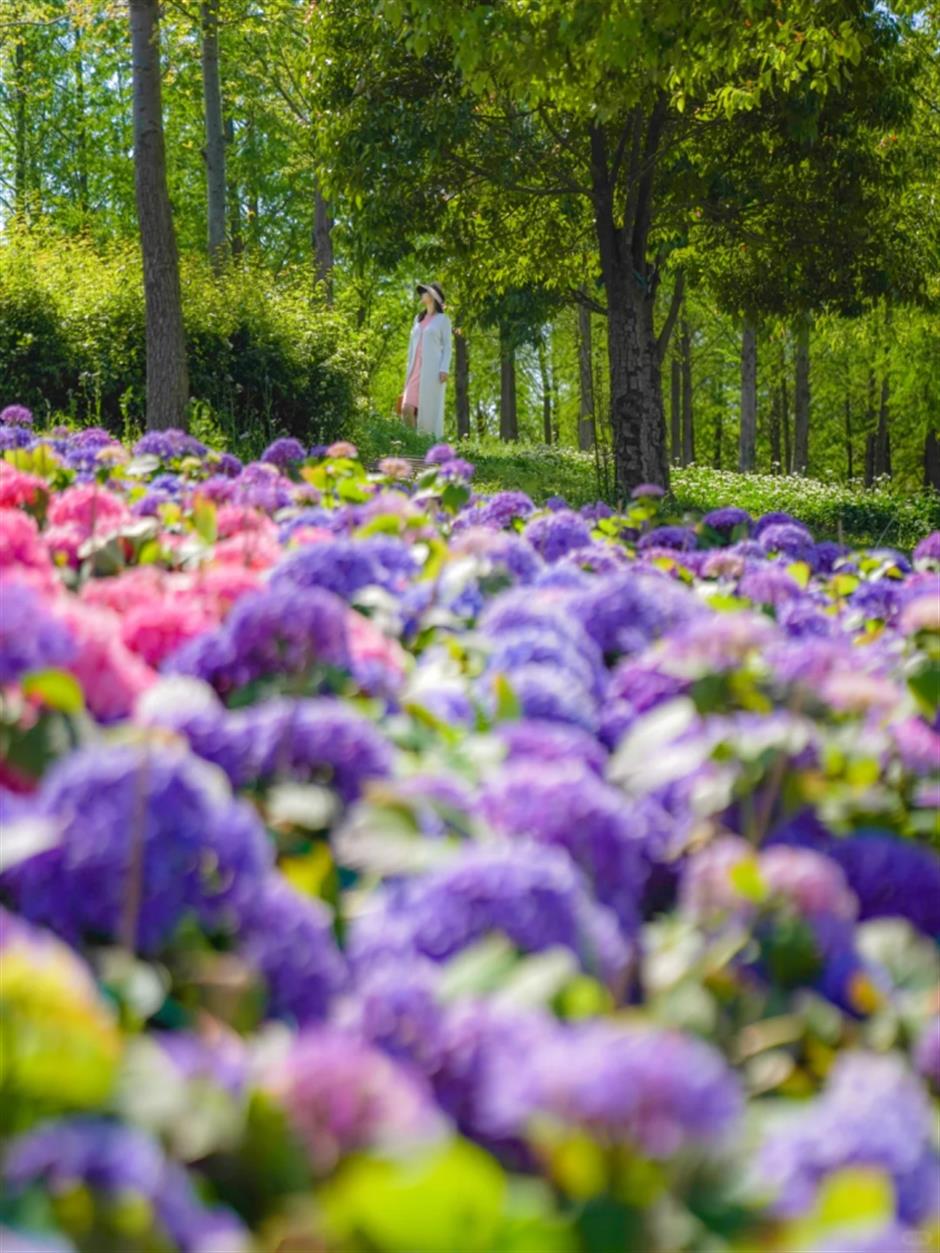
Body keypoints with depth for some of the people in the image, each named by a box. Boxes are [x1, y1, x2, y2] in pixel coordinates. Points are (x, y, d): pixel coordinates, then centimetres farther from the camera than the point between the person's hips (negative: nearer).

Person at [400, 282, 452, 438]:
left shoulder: (443, 319, 5)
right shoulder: (418, 319, 21)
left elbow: (447, 346, 0)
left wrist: (445, 369, -12)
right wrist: (409, 369, 13)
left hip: (433, 370, -5)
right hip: (416, 370, 5)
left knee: (430, 409, -9)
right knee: (407, 408, -8)